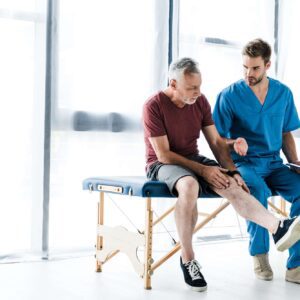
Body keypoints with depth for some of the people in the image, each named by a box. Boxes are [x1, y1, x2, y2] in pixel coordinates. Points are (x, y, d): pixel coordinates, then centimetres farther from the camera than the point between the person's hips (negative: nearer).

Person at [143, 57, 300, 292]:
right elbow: (164, 155, -17)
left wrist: (232, 171, -10)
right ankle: (187, 259, -27)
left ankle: (279, 228, -45)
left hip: (194, 160, 5)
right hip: (162, 165, -5)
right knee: (189, 185, -39)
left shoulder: (200, 101, 3)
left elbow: (216, 142, 5)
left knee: (231, 186, -25)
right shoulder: (154, 106, -15)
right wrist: (202, 170, -21)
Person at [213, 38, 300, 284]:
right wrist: (232, 144, -23)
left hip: (274, 162, 4)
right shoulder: (230, 95, -3)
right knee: (258, 191, -37)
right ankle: (260, 254, -13)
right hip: (244, 163, -4)